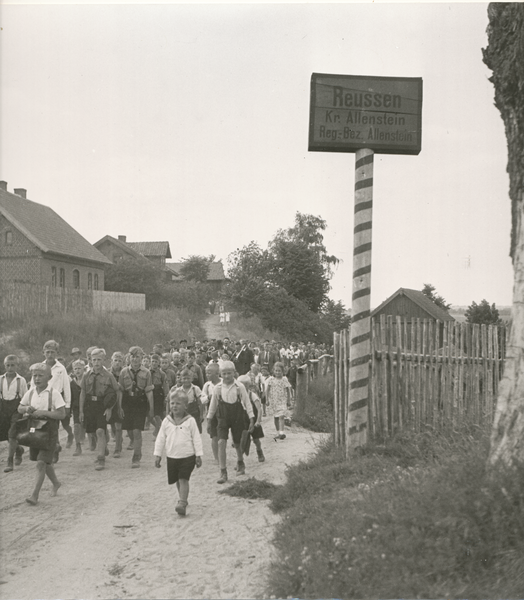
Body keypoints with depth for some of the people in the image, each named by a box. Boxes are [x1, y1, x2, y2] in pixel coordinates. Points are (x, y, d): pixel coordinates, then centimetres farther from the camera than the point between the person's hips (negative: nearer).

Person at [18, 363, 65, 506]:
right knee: (46, 462, 17)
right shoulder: (30, 392, 3)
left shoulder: (53, 393, -12)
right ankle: (55, 483, 40)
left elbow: (62, 414, -16)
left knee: (41, 462, -10)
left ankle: (35, 495, -5)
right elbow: (19, 408, 14)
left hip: (49, 431, -6)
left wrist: (44, 412, -24)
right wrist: (26, 409, -8)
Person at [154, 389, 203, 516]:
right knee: (177, 480, 14)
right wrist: (157, 455, 4)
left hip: (187, 456, -4)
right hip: (171, 457, 4)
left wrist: (198, 455, -5)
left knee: (183, 479, -11)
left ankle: (182, 503, -12)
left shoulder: (190, 421, -5)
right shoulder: (166, 421, 3)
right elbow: (160, 439, 7)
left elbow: (196, 438, -3)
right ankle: (182, 498, 33)